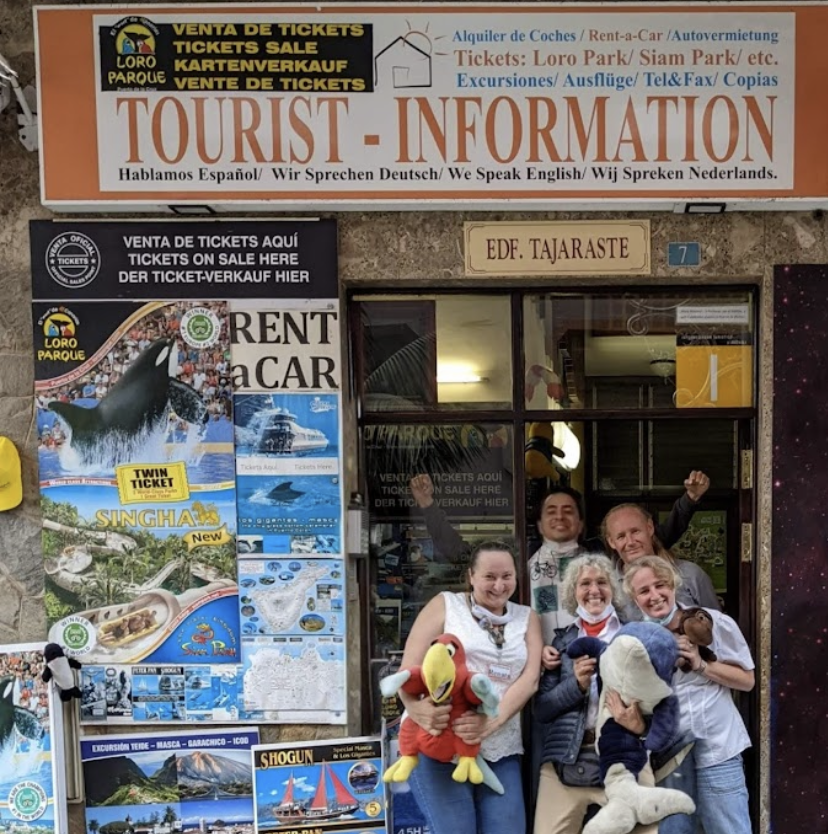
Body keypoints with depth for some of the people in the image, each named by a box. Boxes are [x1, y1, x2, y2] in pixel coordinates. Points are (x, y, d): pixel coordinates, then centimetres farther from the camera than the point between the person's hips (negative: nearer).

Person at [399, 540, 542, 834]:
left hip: (500, 751, 3)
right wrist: (415, 706, -25)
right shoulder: (445, 605, 6)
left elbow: (529, 679, 1)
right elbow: (409, 667, -2)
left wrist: (491, 721, -18)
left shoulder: (526, 618, 14)